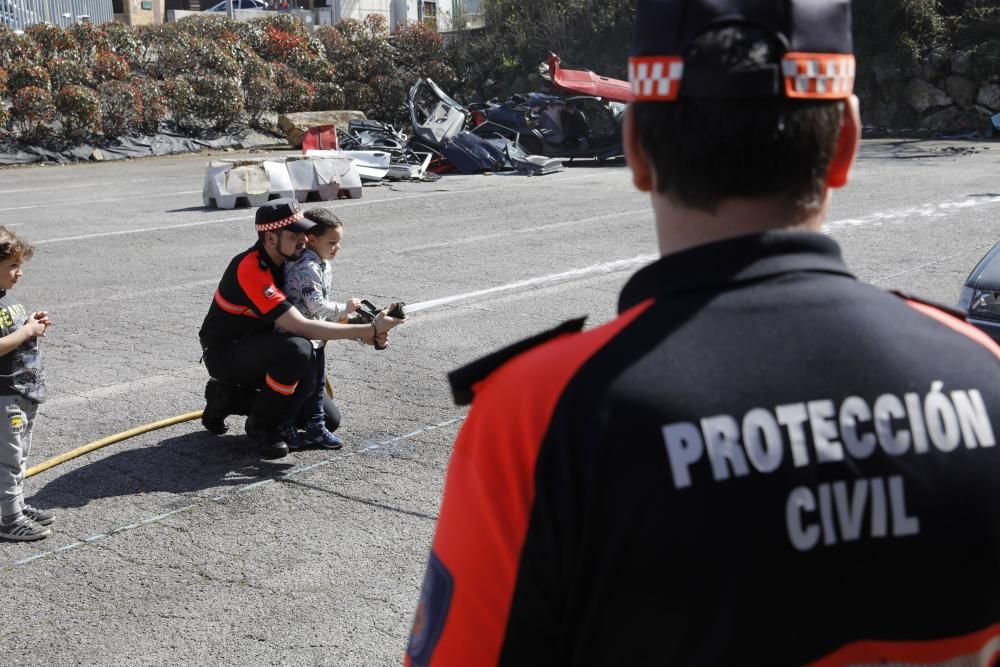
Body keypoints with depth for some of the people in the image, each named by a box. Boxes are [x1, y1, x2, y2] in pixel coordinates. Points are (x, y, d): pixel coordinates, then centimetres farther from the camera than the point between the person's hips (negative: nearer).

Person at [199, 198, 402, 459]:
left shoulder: (282, 261, 0)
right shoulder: (251, 269, -28)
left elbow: (313, 314, 2)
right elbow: (301, 327, -34)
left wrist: (367, 332, -16)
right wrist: (368, 331, -34)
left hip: (255, 346, 8)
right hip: (225, 355, -8)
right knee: (297, 349, -36)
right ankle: (260, 425, -13)